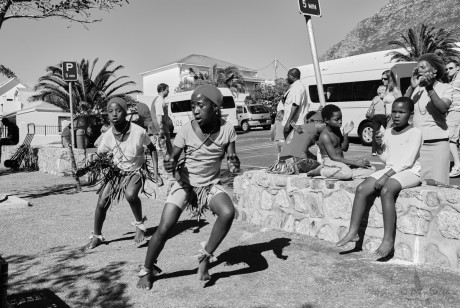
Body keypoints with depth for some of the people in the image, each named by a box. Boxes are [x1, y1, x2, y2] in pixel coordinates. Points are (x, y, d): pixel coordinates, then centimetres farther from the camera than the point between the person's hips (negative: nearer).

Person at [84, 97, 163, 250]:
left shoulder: (138, 132, -26)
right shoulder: (108, 136, -17)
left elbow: (152, 149, -6)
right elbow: (99, 156, 0)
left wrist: (156, 173, -11)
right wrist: (88, 166, -23)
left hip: (137, 171, -3)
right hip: (117, 170, 3)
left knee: (130, 194, -32)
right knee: (102, 202, -2)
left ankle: (140, 224, -3)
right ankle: (97, 236, 23)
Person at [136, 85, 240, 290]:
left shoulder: (227, 129, -14)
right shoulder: (186, 130, -17)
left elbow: (231, 156, -5)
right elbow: (174, 157, -9)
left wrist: (234, 163, -29)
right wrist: (170, 165, -33)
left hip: (211, 185, 1)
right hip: (185, 184, -1)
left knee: (228, 212, -28)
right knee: (164, 228, -10)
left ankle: (205, 256, -4)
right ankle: (147, 270, 17)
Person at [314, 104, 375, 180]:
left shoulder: (336, 130, 10)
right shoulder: (325, 136, -17)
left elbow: (344, 148, 13)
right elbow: (334, 157, -22)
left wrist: (345, 134, -4)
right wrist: (356, 163, -22)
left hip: (342, 162, 9)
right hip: (330, 164, -9)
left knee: (371, 169, -2)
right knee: (347, 173, -42)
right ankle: (320, 171, -15)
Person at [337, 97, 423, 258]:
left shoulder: (414, 132, -6)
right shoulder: (388, 132, 14)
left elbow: (407, 161, -16)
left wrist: (386, 176, -22)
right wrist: (379, 147, -1)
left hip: (409, 172, -7)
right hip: (390, 170, 7)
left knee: (386, 191, -34)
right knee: (361, 189, -14)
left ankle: (388, 239, -27)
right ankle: (353, 232, -12)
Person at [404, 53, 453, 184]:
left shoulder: (445, 88, 5)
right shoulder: (415, 88, 9)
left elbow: (443, 108, -14)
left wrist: (430, 89, -22)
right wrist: (412, 87, -13)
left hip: (438, 142, -2)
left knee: (437, 183, -4)